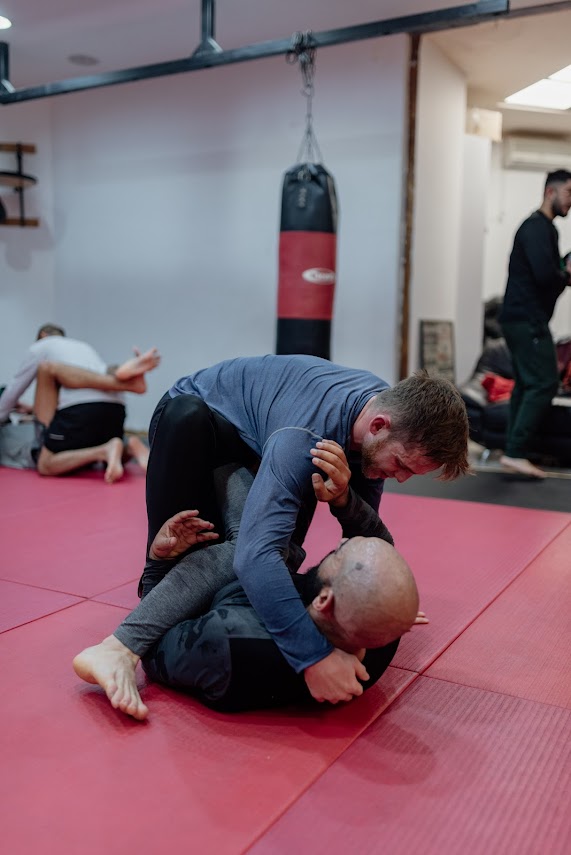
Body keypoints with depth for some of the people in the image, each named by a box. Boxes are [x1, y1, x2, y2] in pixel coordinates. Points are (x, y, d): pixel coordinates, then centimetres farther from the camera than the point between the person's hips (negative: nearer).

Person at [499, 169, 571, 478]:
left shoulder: (544, 228, 21)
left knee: (527, 384, 10)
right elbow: (544, 275, -24)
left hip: (524, 318, 10)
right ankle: (516, 453, -11)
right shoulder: (537, 227, -12)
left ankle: (513, 452, 14)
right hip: (527, 319, -10)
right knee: (544, 382, -11)